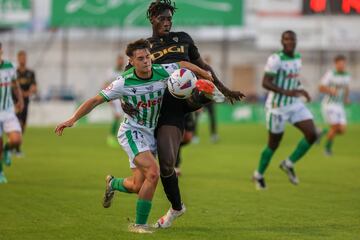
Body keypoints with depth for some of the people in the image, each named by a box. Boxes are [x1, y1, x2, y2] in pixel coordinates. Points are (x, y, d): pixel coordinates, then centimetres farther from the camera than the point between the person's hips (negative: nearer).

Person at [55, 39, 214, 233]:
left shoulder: (163, 72, -10)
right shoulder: (124, 82, -19)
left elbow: (183, 64, 12)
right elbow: (96, 100, -13)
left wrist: (206, 76, 15)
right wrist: (72, 119, -20)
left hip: (150, 134, 5)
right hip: (131, 132, -5)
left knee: (137, 186, 5)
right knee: (153, 172, -26)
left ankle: (113, 183, 42)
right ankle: (139, 224, -13)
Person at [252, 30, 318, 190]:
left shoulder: (298, 57, 6)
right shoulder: (275, 59, -18)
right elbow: (265, 83, -23)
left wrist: (301, 90, 6)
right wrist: (286, 92, -33)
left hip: (295, 105, 7)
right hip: (277, 106, -7)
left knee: (312, 135, -9)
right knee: (273, 145, 5)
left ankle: (289, 164, 10)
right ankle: (259, 175, 29)